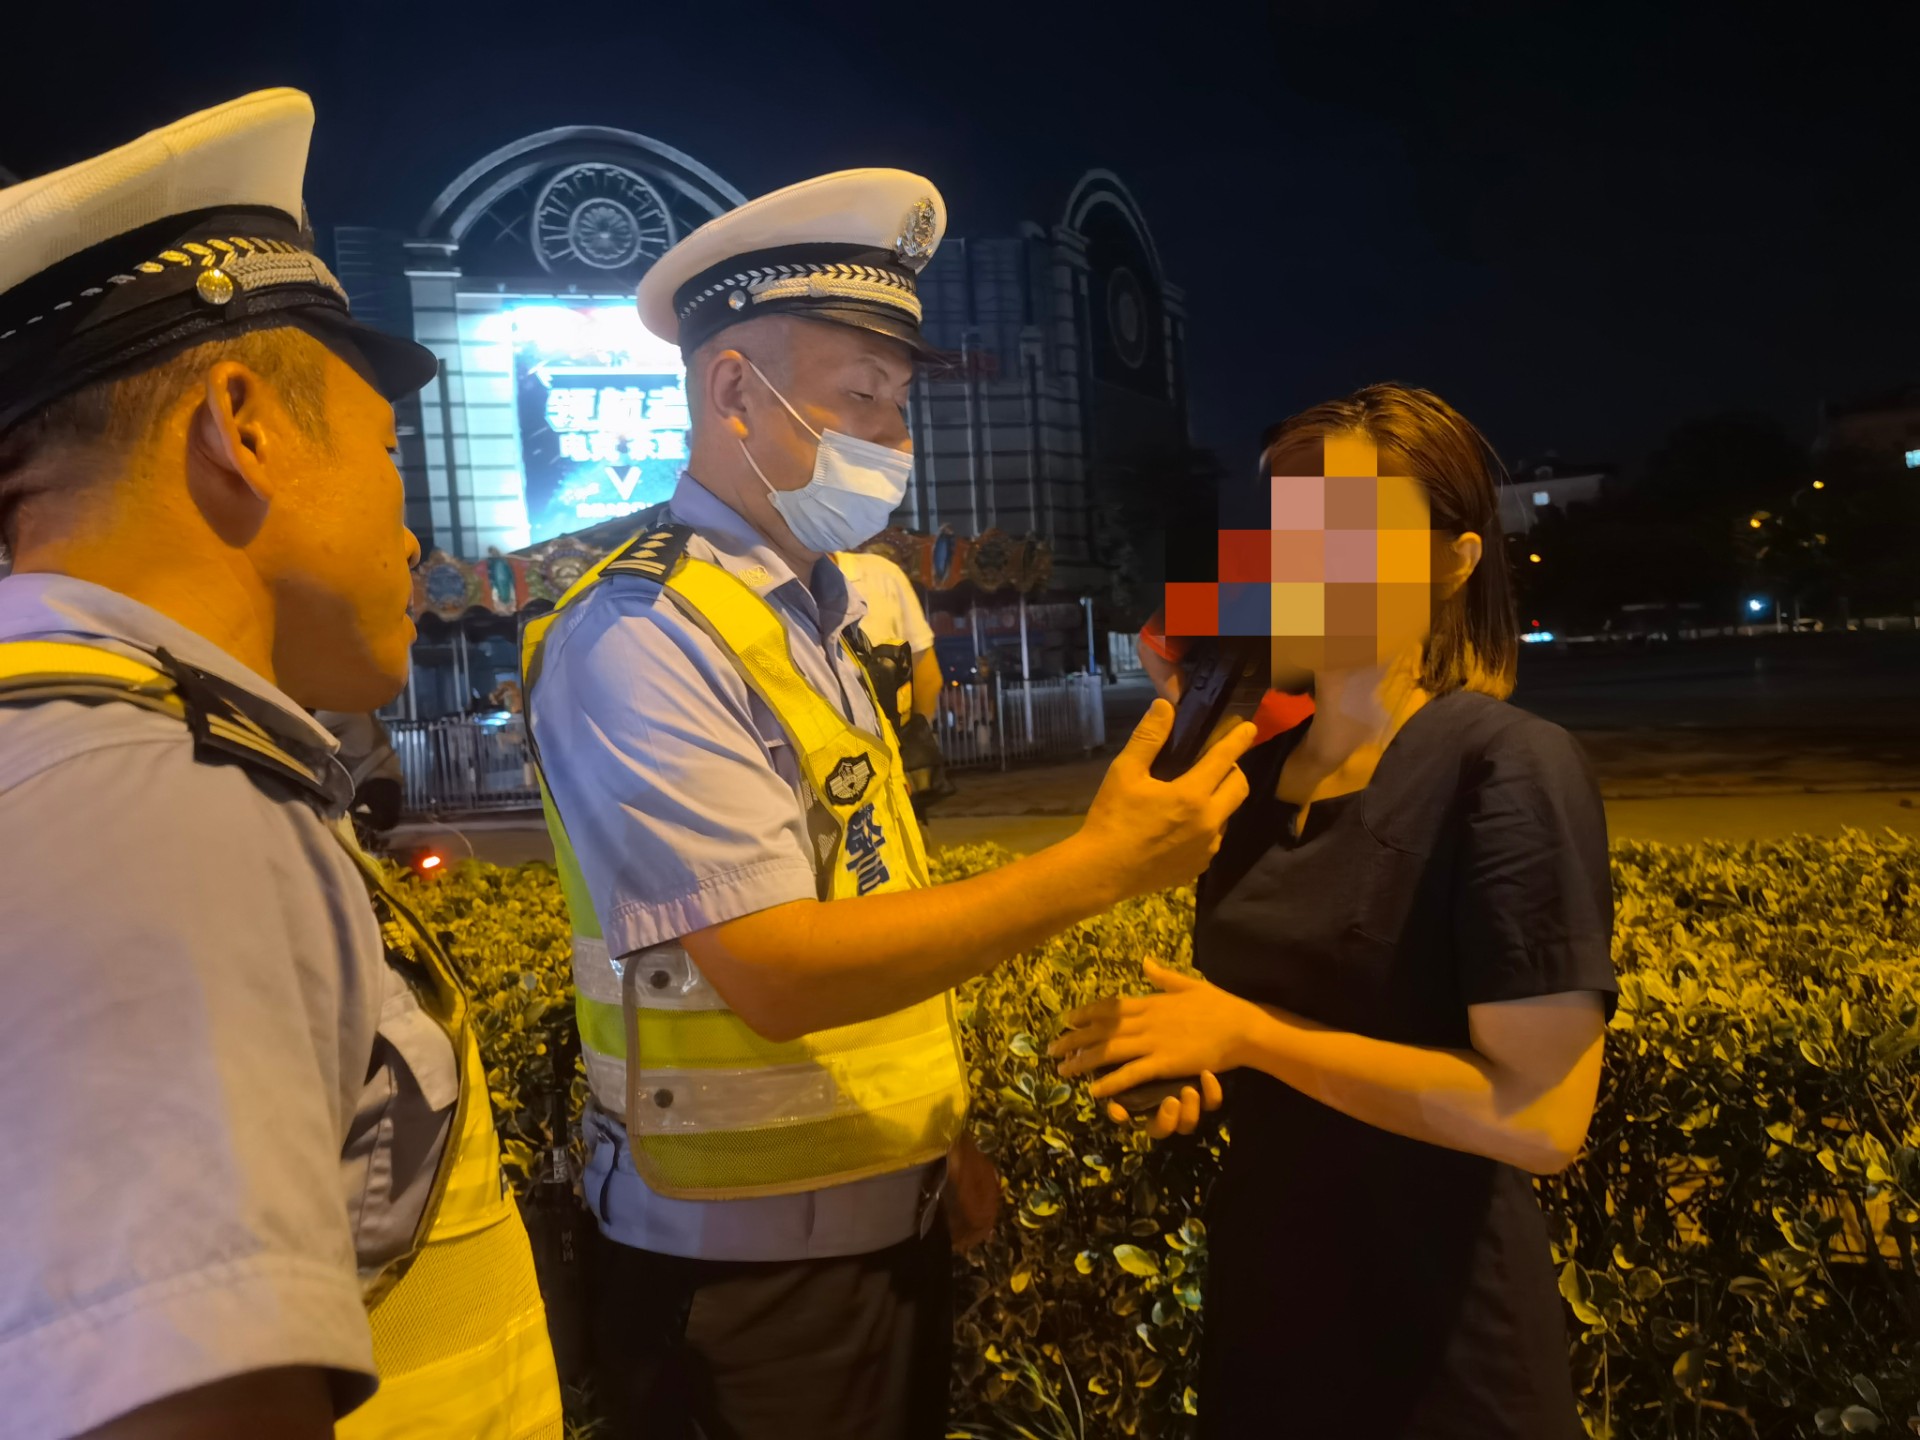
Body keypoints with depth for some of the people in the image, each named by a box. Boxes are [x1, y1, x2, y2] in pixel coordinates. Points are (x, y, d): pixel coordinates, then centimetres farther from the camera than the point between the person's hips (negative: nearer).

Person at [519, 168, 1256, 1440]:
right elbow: (774, 969, -27)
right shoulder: (642, 634, -19)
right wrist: (1101, 863, -27)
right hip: (746, 1266, -8)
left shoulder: (810, 617, 7)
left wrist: (942, 1138, 10)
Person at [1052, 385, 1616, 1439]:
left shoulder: (1511, 771, -18)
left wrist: (1244, 1034, -21)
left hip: (1438, 1348, -6)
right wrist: (1187, 1069, -6)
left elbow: (1540, 1115, -22)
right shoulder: (1257, 773, 2)